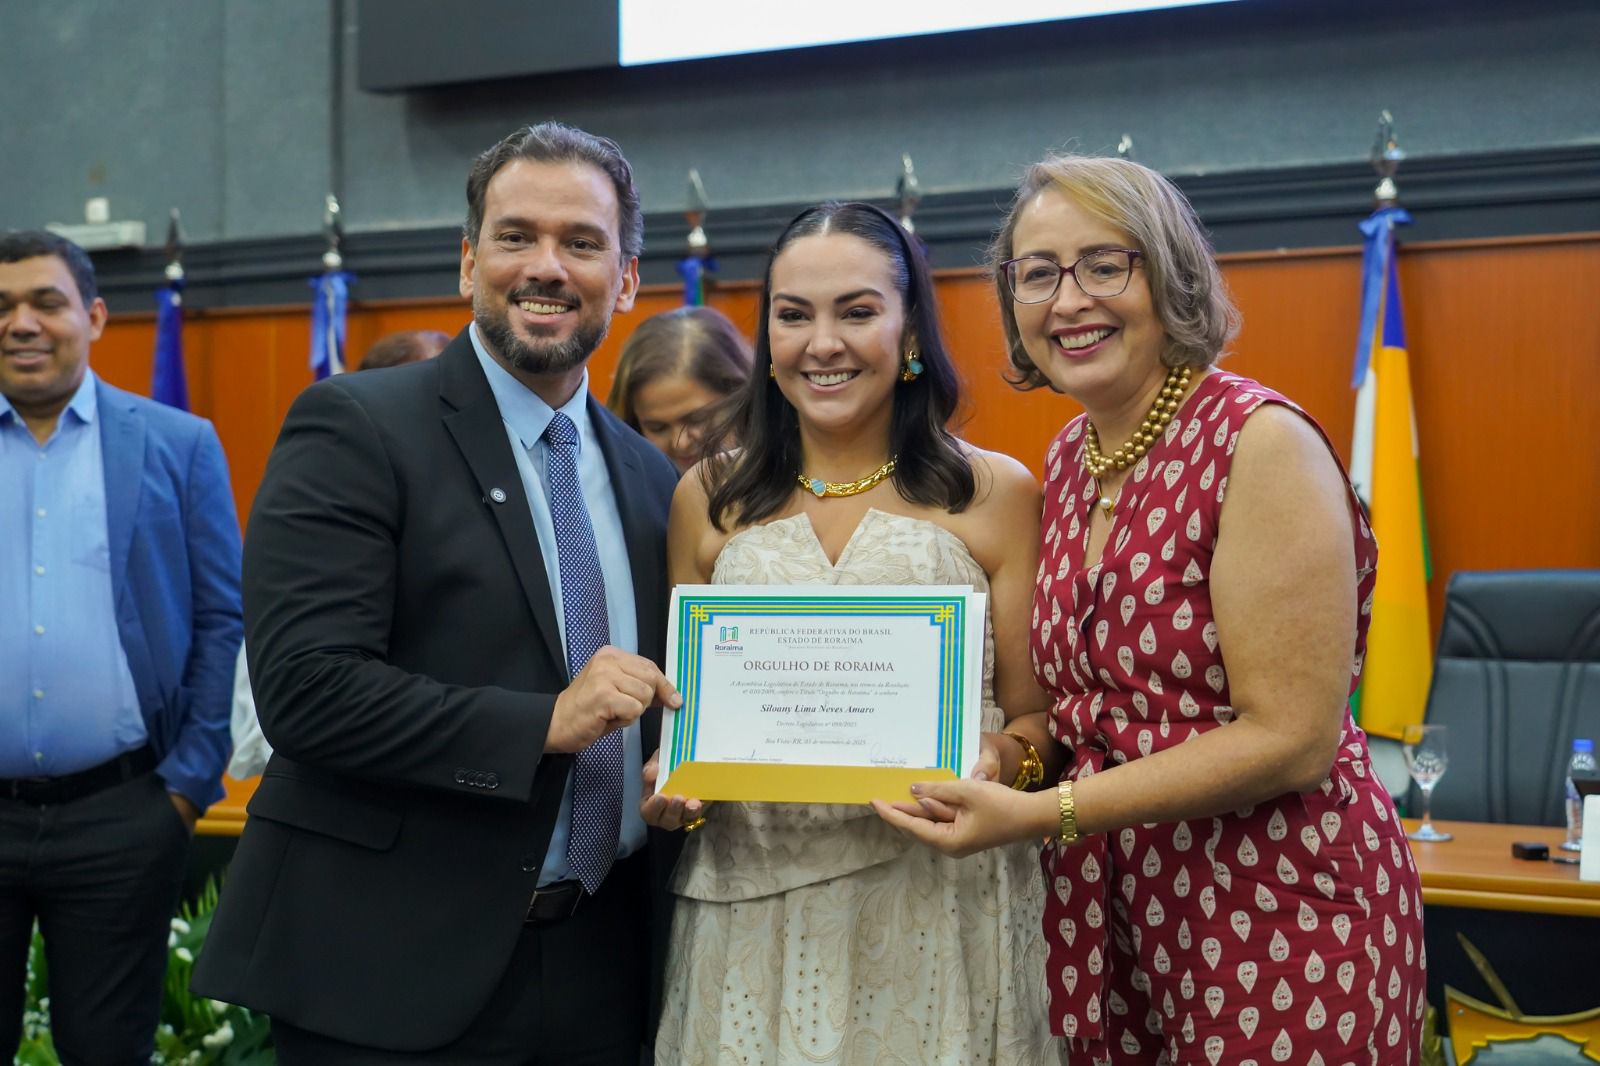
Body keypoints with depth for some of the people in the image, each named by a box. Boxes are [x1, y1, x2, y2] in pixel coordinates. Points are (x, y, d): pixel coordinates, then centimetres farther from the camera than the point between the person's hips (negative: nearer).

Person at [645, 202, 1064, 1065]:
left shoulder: (994, 492, 0)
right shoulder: (709, 500, 6)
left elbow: (1035, 716, 2)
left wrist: (996, 763, -18)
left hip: (938, 905, -1)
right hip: (753, 912, 2)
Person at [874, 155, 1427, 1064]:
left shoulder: (1260, 442, -16)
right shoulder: (1069, 459, 6)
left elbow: (1290, 740, -20)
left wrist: (1040, 814, -21)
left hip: (1279, 921, -6)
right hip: (1112, 917, 7)